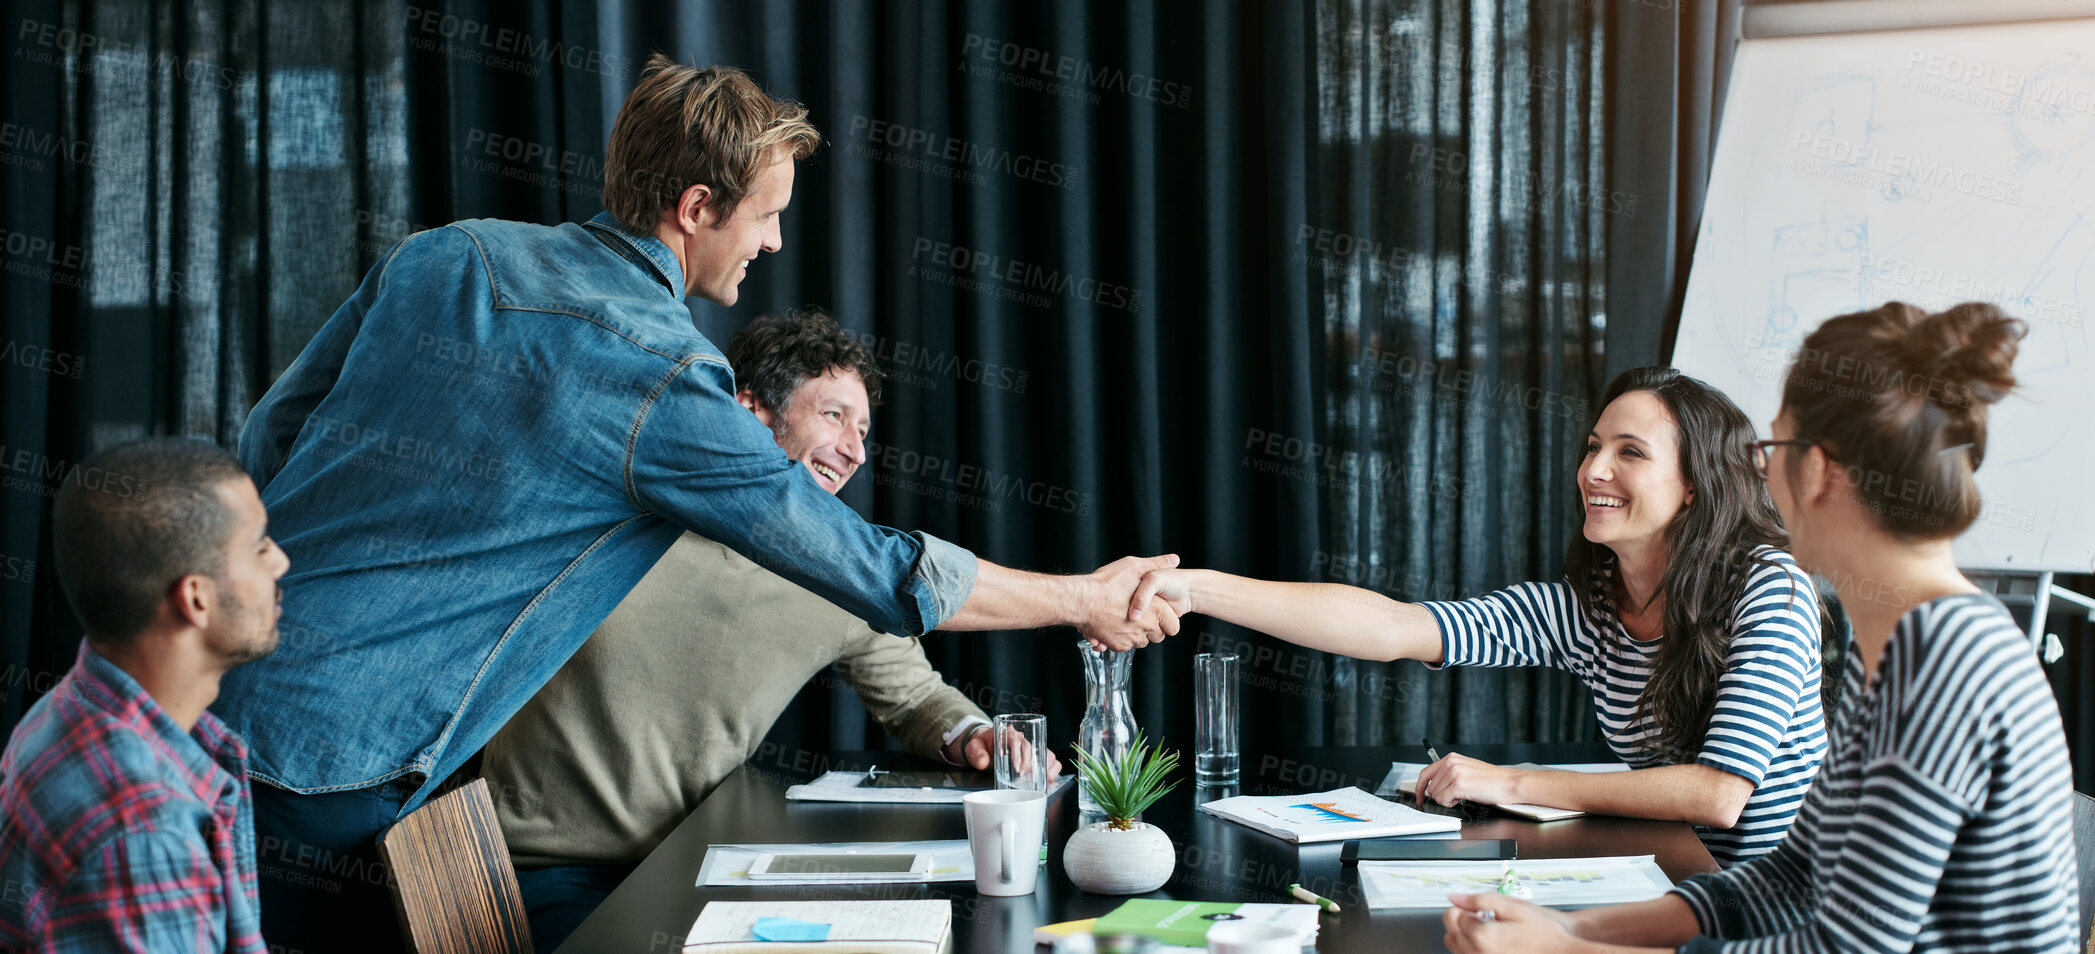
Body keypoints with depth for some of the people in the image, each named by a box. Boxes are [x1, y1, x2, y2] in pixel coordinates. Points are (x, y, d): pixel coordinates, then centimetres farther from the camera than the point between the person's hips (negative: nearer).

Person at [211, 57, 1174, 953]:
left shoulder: (440, 255, 7)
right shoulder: (662, 381, -13)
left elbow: (268, 436, 14)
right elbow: (879, 573, -7)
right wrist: (1084, 600, 6)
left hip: (219, 687, 8)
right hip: (330, 773, -7)